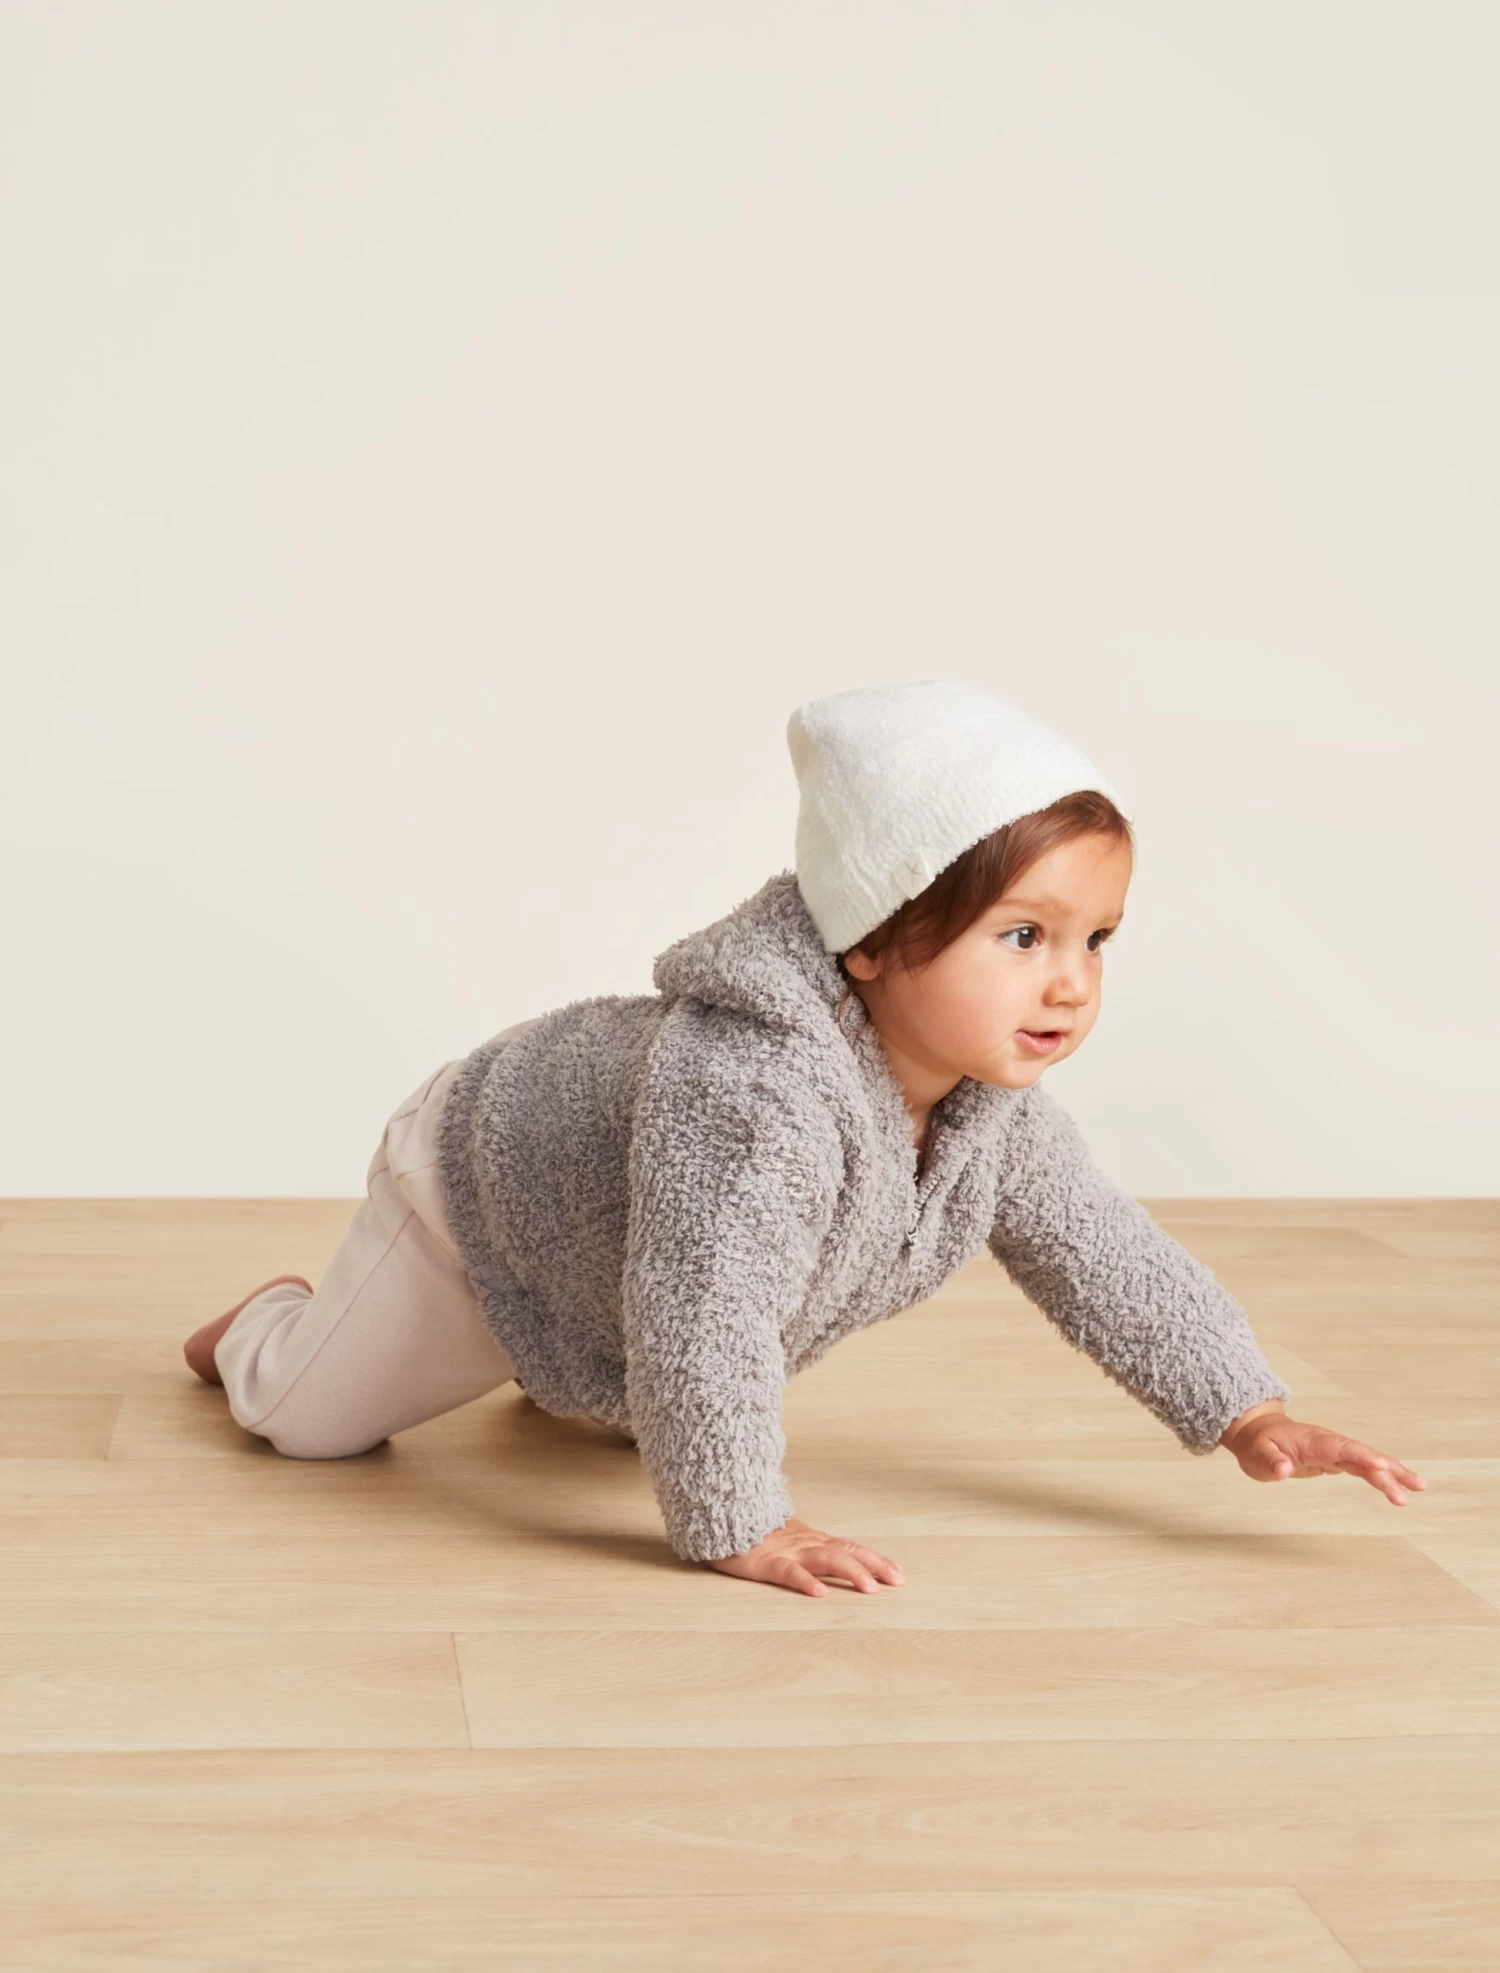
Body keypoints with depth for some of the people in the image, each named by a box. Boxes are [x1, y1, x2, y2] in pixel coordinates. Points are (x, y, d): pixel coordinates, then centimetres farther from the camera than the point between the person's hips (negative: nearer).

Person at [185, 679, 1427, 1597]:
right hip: (481, 1177, -7)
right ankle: (268, 1327, 36)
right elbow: (698, 1311, -48)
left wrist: (1251, 1417, -14)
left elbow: (1105, 1258, -10)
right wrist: (740, 1527, -43)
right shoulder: (749, 1092, -49)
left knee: (642, 1416, 28)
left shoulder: (995, 1111, -20)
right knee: (312, 1422, 5)